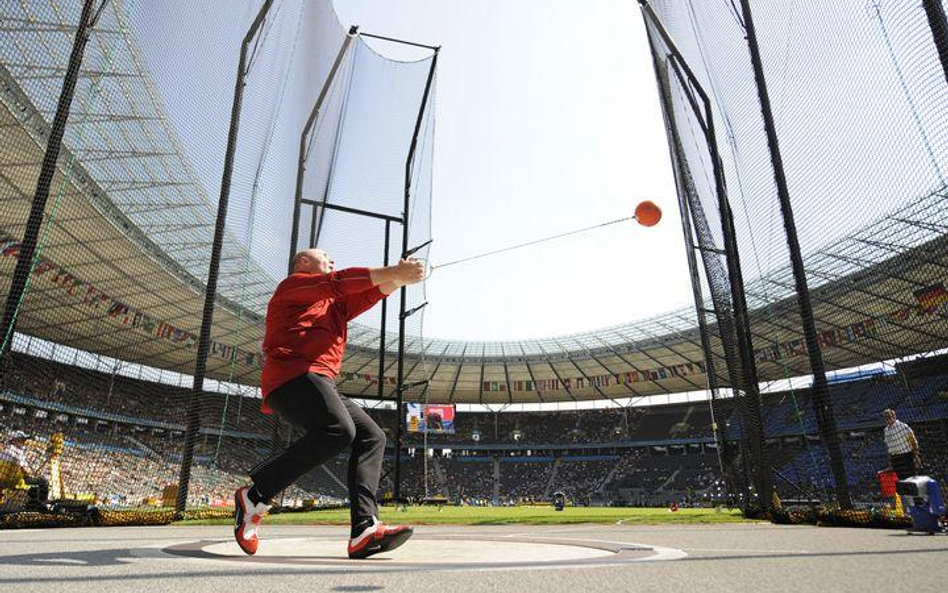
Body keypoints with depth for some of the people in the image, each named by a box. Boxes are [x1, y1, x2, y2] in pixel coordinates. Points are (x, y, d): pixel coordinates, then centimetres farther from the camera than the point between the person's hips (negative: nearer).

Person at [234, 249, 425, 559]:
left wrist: (397, 277, 1)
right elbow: (339, 282, -9)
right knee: (337, 430, -32)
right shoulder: (293, 284, 8)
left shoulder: (331, 304, 33)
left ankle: (364, 531, -17)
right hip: (294, 375, -9)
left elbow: (370, 293, 19)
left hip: (320, 384, 10)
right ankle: (254, 495, -19)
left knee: (372, 437, -4)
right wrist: (394, 272, -12)